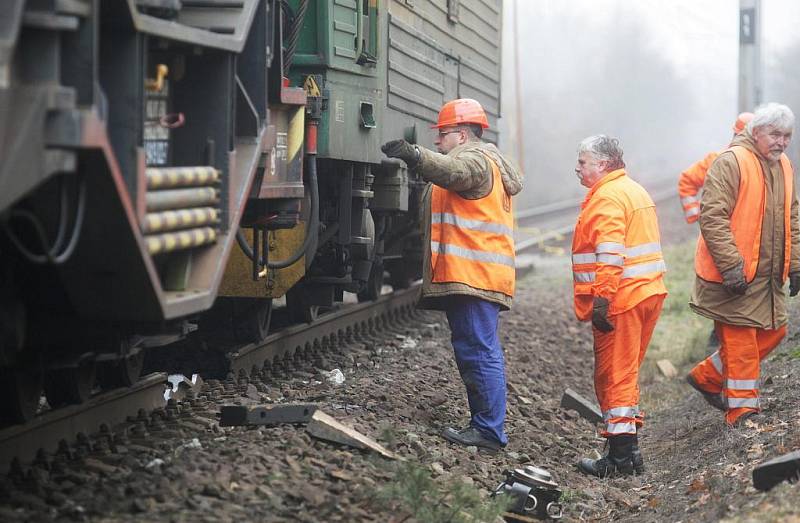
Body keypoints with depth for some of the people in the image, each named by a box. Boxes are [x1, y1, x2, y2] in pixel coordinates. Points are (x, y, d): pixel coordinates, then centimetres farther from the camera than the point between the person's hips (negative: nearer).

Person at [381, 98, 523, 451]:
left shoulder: (475, 159, -7)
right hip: (473, 277, 11)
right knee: (473, 352, 13)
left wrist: (415, 155, -46)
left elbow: (453, 172, -30)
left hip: (473, 276, -11)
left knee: (479, 352, -12)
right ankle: (484, 424, 16)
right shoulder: (481, 161, 29)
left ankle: (489, 430, -14)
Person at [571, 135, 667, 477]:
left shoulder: (607, 197, -12)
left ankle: (622, 455, -5)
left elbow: (610, 254, -22)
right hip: (649, 293, 10)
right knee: (626, 374, 17)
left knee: (613, 376, -5)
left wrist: (601, 299, -24)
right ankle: (627, 448, 20)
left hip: (620, 299, -10)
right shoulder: (635, 191, 20)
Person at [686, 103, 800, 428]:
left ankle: (707, 377, 27)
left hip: (768, 276, 9)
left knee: (773, 332, 14)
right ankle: (742, 410, 6)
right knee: (741, 343, -4)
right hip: (734, 277, -8)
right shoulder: (731, 162, -14)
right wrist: (731, 264, -23)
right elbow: (712, 216, -19)